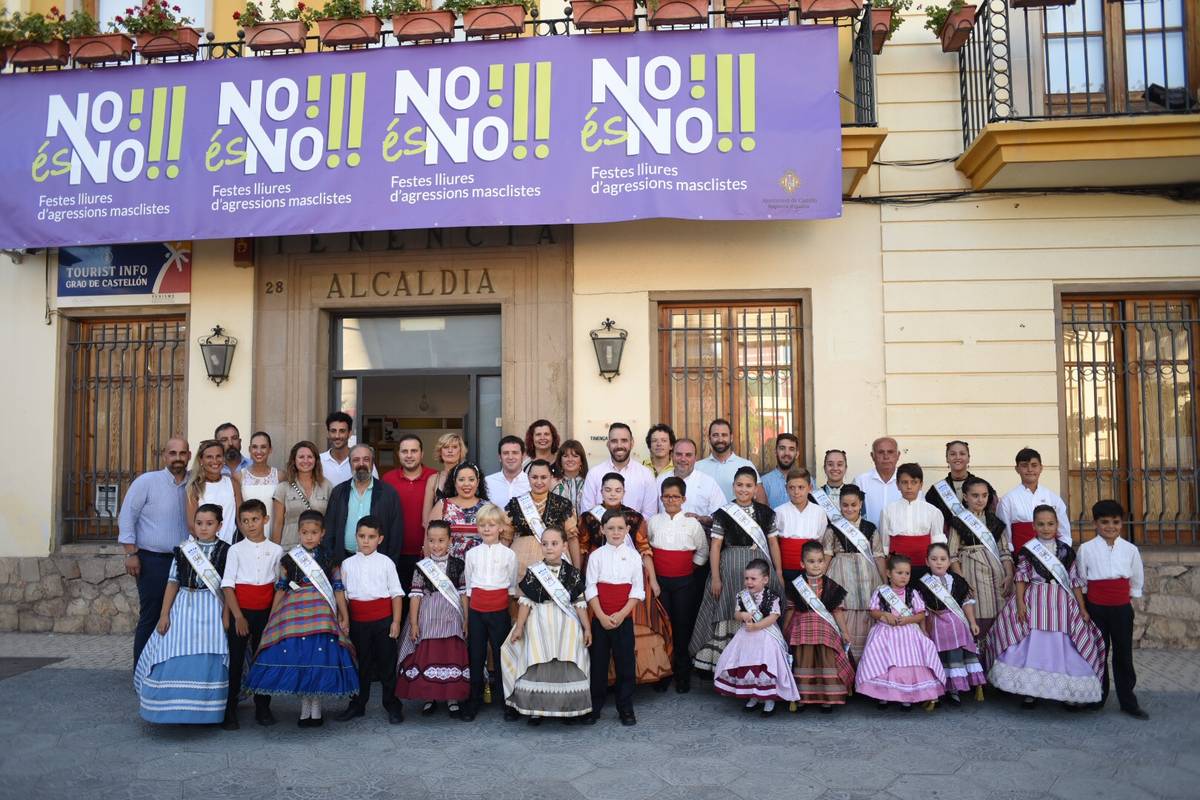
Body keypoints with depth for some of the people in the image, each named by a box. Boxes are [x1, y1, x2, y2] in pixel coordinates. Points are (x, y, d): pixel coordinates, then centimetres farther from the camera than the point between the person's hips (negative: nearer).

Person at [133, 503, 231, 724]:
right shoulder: (183, 549, 7)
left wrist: (226, 616, -7)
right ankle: (178, 709, 10)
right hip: (184, 606, 2)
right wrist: (164, 614, 3)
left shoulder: (226, 552, 1)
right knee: (176, 655, -4)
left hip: (213, 609, -2)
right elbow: (173, 583, 8)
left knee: (209, 658, -10)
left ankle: (207, 710, 4)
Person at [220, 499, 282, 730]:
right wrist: (238, 616, -11)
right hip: (240, 611, -1)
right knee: (235, 660, 2)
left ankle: (262, 708, 20)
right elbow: (227, 585, -4)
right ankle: (229, 710, 12)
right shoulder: (236, 550, -1)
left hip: (265, 613, 2)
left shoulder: (276, 550, 3)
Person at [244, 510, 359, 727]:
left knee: (320, 659, -2)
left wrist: (345, 617, 2)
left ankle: (316, 709, 12)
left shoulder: (330, 559, 6)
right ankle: (304, 707, 15)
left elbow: (338, 589, 5)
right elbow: (280, 589, 10)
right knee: (298, 658, -1)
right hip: (294, 614, 1)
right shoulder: (288, 559, 7)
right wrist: (271, 619, 9)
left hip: (322, 615, -1)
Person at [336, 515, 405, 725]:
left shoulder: (386, 562, -1)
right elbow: (343, 595, 9)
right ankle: (357, 705, 26)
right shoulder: (348, 564, 5)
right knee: (361, 663, 12)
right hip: (358, 621, 2)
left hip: (383, 620, -2)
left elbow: (396, 594, 0)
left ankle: (392, 706, 16)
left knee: (386, 663, 5)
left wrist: (395, 621, -5)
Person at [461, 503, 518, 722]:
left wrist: (513, 616, 3)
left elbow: (512, 587, 6)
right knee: (475, 656, 8)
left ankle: (507, 702, 15)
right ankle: (474, 702, 20)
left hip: (499, 611, -2)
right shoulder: (472, 554, 5)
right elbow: (468, 587, 10)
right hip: (476, 611, 2)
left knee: (501, 654, 3)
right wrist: (466, 618, 8)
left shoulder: (508, 554, 0)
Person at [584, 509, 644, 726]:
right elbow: (590, 588, -3)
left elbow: (638, 590, -1)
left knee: (626, 663, 5)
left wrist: (621, 614, -11)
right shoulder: (596, 556, 0)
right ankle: (594, 707, 19)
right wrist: (602, 616, -12)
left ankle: (626, 708, 18)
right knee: (598, 662, 6)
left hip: (624, 618, 0)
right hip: (600, 618, 0)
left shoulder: (633, 556, 1)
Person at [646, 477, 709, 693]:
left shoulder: (692, 523, -1)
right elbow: (645, 547, 13)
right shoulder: (653, 522, 2)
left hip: (684, 581, -1)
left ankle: (683, 674, 16)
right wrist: (651, 571, 7)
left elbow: (702, 551, 10)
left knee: (683, 625, 4)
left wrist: (693, 568, 3)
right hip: (660, 580, 1)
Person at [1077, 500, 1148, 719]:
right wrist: (1084, 608, 2)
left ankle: (1128, 701, 17)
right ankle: (1098, 698, 22)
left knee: (1123, 654, 7)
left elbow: (1137, 579, 12)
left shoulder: (1130, 549, 0)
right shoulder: (1086, 548, -4)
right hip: (1096, 608, -1)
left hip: (1122, 608, 1)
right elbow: (1081, 580, 3)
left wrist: (1129, 597, 8)